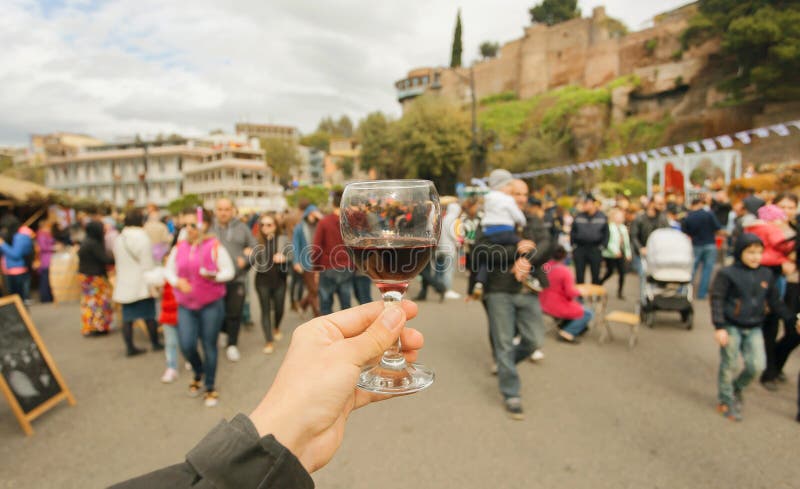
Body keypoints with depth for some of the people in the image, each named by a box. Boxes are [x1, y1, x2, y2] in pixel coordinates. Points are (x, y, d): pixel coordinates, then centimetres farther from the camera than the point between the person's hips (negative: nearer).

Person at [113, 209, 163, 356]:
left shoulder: (119, 239, 6)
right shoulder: (142, 238, -13)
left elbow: (118, 262, 12)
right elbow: (147, 264, -15)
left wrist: (121, 278, 20)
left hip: (124, 285, 5)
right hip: (141, 284, -5)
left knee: (127, 317, 7)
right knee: (149, 316, 7)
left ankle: (130, 347, 10)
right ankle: (155, 343, 17)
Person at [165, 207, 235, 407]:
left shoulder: (215, 246, -8)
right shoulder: (179, 247, 3)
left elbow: (229, 270, -6)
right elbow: (168, 270, 12)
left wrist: (215, 276, -26)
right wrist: (177, 281, -8)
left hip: (211, 304, -3)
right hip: (186, 304, 3)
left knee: (209, 346, 4)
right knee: (186, 345, -4)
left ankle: (210, 388, 23)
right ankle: (198, 373, 31)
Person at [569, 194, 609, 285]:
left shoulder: (602, 217, 2)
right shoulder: (578, 216, 4)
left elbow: (606, 234, 7)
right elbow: (572, 233, 10)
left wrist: (602, 247, -1)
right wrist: (573, 246, 4)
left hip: (595, 250, -1)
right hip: (580, 249, 1)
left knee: (595, 276, 7)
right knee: (579, 276, 5)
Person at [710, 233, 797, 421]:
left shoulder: (766, 275, 6)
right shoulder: (727, 274, -12)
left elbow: (775, 302, 16)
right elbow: (717, 300, -13)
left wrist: (792, 320, 13)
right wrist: (719, 327, -18)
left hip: (754, 328, 5)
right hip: (731, 327, -5)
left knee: (757, 365, -1)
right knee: (729, 366, 3)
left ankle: (737, 387, 28)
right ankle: (726, 401, 20)